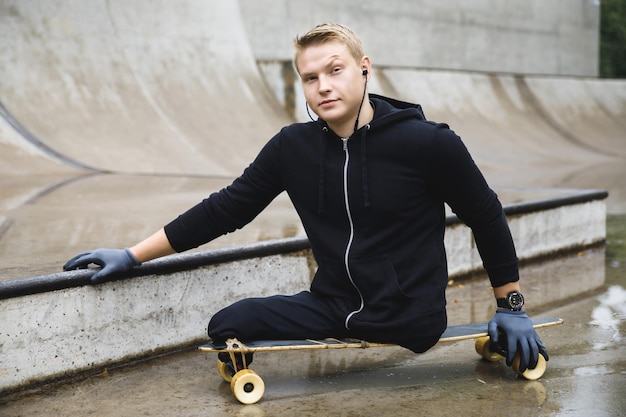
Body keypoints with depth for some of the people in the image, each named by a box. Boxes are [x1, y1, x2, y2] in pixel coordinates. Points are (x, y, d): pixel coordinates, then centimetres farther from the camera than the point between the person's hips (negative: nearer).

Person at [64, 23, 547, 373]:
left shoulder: (427, 142, -11)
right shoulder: (294, 147, -1)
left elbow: (487, 216, 1)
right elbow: (225, 209, 5)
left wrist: (511, 307, 7)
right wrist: (133, 255, 3)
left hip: (408, 318, -4)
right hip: (332, 307, 4)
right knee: (227, 324, -13)